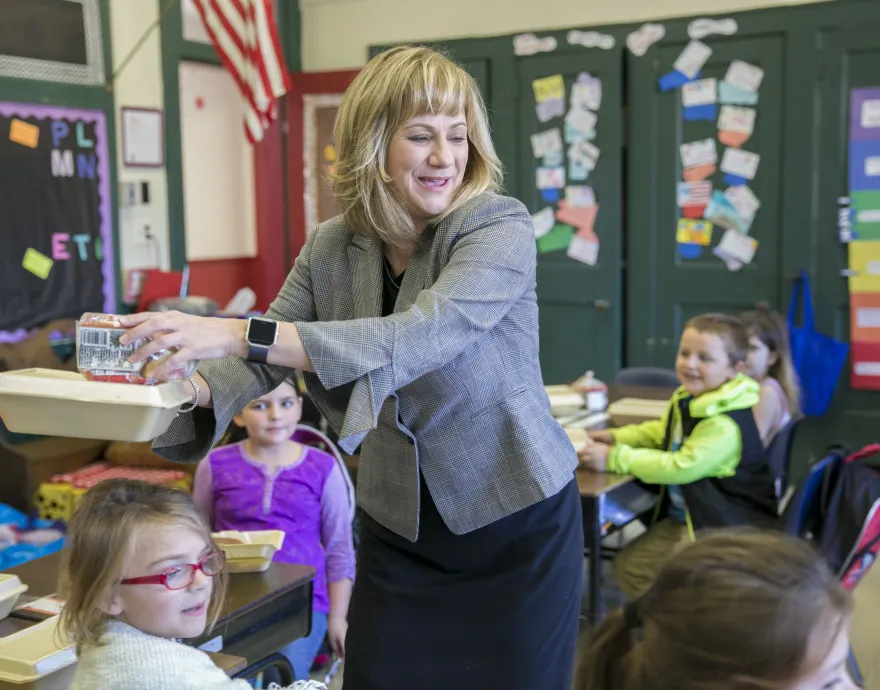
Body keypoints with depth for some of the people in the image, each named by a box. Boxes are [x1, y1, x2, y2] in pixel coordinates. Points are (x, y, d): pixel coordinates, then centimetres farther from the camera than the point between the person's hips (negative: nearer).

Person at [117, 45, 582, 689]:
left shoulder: (501, 228, -18)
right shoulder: (330, 249, -2)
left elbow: (418, 338, -33)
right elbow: (261, 362, -4)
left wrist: (238, 333, -40)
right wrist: (191, 388, -28)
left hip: (516, 527, -4)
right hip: (398, 532, 4)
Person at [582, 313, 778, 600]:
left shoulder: (725, 424, -28)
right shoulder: (686, 399, 1)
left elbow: (681, 467, -31)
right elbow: (661, 432, 19)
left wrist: (616, 458, -26)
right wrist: (616, 437, 3)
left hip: (728, 527, -9)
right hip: (686, 517, 9)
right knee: (629, 566, 12)